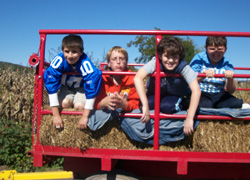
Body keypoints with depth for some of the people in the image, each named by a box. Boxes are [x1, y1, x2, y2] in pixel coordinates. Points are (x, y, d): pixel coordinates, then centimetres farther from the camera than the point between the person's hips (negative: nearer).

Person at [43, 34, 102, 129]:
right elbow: (51, 84, -30)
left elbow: (92, 87, -37)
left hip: (82, 87, -1)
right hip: (66, 86, 2)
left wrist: (85, 116, -37)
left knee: (79, 106, -24)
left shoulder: (85, 63, -38)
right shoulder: (59, 60, -32)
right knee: (64, 103, -23)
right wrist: (56, 115, -32)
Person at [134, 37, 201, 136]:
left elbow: (196, 90, -38)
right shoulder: (155, 63, -29)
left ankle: (177, 107, 2)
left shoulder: (183, 67, -30)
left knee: (167, 106, -31)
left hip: (174, 96, -1)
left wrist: (189, 118, -46)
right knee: (149, 104, -29)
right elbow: (138, 78, -43)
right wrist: (145, 105, -53)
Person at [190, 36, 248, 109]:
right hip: (200, 93, -3)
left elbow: (230, 91, -1)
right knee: (206, 104, -36)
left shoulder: (227, 63, 3)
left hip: (218, 95, 3)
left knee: (237, 103, -24)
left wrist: (230, 79, -22)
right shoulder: (199, 58, -5)